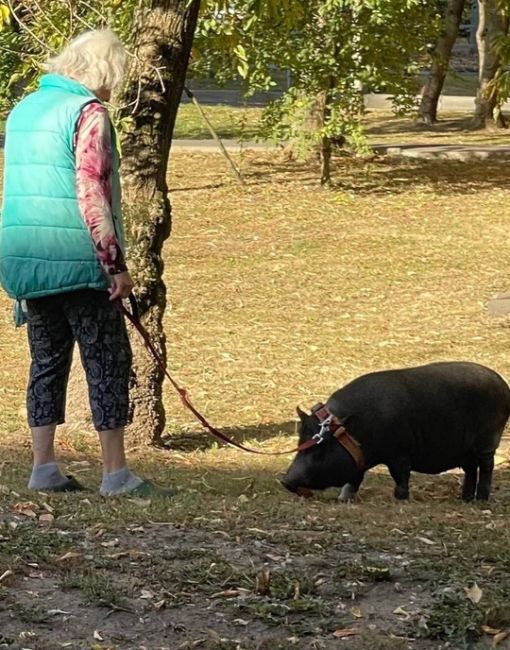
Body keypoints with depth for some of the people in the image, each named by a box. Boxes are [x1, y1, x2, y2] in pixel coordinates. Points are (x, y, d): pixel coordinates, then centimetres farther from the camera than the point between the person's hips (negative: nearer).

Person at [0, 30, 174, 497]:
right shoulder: (88, 112, -10)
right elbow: (91, 194, -17)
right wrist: (116, 263, -14)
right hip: (76, 259, -8)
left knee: (47, 359, 13)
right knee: (108, 361, -1)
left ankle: (44, 468, 12)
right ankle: (116, 473, -2)